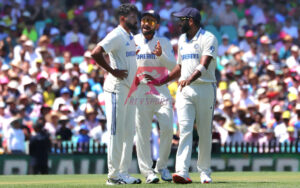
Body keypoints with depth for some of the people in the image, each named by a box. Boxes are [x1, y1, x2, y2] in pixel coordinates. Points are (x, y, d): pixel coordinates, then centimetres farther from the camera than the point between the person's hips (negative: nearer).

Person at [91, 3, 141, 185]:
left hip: (130, 89, 9)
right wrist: (112, 71, -20)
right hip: (117, 90, -9)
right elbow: (96, 53, -24)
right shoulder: (116, 36, -13)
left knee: (129, 133, 10)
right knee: (117, 132, -7)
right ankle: (114, 175, -4)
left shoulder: (131, 38, 16)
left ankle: (124, 173, 15)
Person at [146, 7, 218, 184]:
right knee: (185, 130, -10)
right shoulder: (182, 40, 17)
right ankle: (182, 172, -21)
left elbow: (204, 65, -22)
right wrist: (160, 81, 21)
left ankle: (205, 172, 13)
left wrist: (190, 79, -38)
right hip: (184, 90, 5)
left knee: (205, 133, 2)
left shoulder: (208, 38, -7)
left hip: (205, 88, -5)